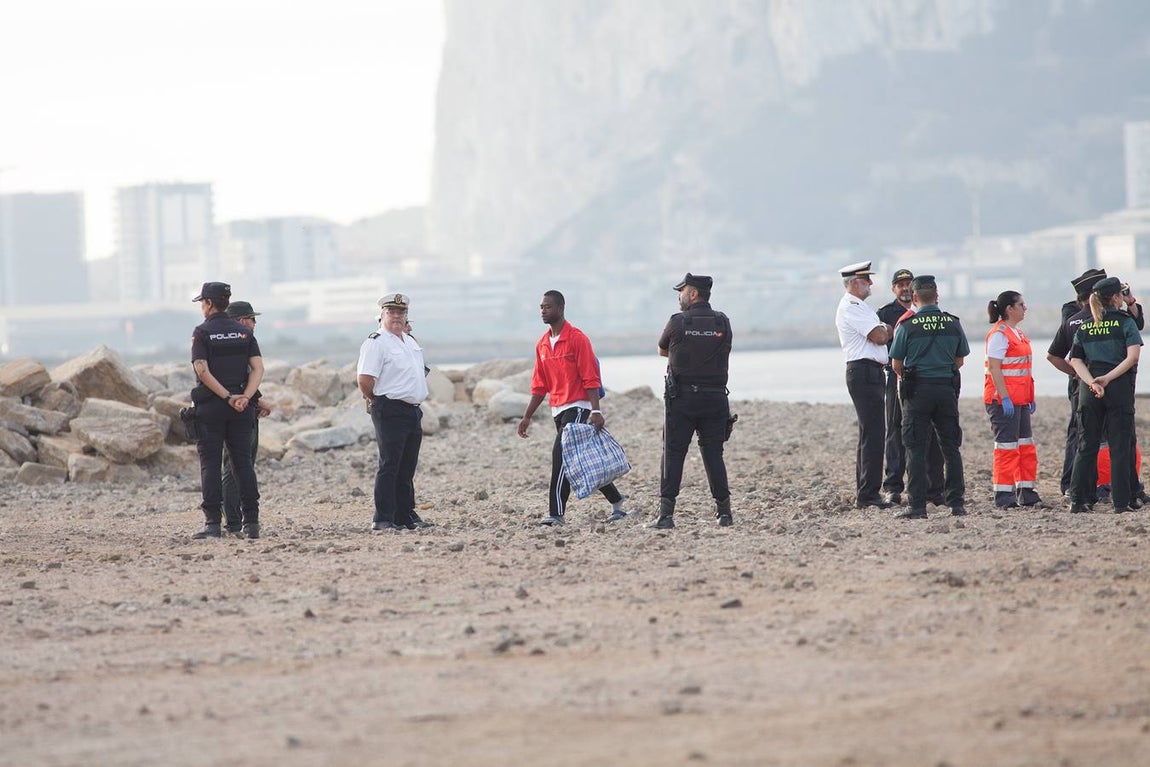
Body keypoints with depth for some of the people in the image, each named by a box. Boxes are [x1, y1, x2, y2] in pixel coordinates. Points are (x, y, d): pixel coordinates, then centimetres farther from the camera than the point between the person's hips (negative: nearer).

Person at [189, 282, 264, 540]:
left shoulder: (202, 332, -3)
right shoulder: (244, 332, 9)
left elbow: (202, 371, -14)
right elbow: (258, 368, -2)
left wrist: (228, 397, -14)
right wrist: (244, 397, -11)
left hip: (210, 405, -4)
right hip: (242, 410, 4)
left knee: (210, 464, 0)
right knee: (243, 463, 8)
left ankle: (213, 523, -7)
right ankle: (251, 522, 5)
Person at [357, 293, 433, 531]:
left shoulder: (410, 342, 17)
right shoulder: (376, 343, -10)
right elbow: (364, 379, -18)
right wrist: (375, 400, -4)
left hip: (414, 411, 8)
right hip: (391, 411, -8)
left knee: (407, 468, 12)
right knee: (389, 466, -8)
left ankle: (406, 516, 19)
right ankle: (383, 519, -7)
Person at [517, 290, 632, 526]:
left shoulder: (577, 338, -9)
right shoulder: (542, 344, 14)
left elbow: (591, 378, -13)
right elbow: (539, 386, 19)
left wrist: (596, 411, -21)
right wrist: (527, 417, 15)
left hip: (577, 408, -8)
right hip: (558, 410, 8)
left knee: (561, 455, -16)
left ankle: (556, 513, -18)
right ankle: (617, 504, 22)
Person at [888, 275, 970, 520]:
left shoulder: (907, 326, -8)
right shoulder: (953, 323, 2)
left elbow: (896, 364, -2)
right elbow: (960, 360, 11)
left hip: (917, 390, -3)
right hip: (947, 388, 3)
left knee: (916, 449, 1)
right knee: (951, 447, 11)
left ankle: (917, 506, -3)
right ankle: (956, 502, 10)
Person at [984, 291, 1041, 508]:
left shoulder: (1018, 333, 16)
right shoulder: (999, 334, -14)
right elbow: (994, 368, -20)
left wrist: (1031, 397, 21)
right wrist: (1004, 398, -24)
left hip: (1020, 399, 10)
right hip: (1003, 399, -10)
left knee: (1026, 445, 12)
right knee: (1007, 446, -7)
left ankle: (1026, 492, 17)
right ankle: (1003, 496, -4)